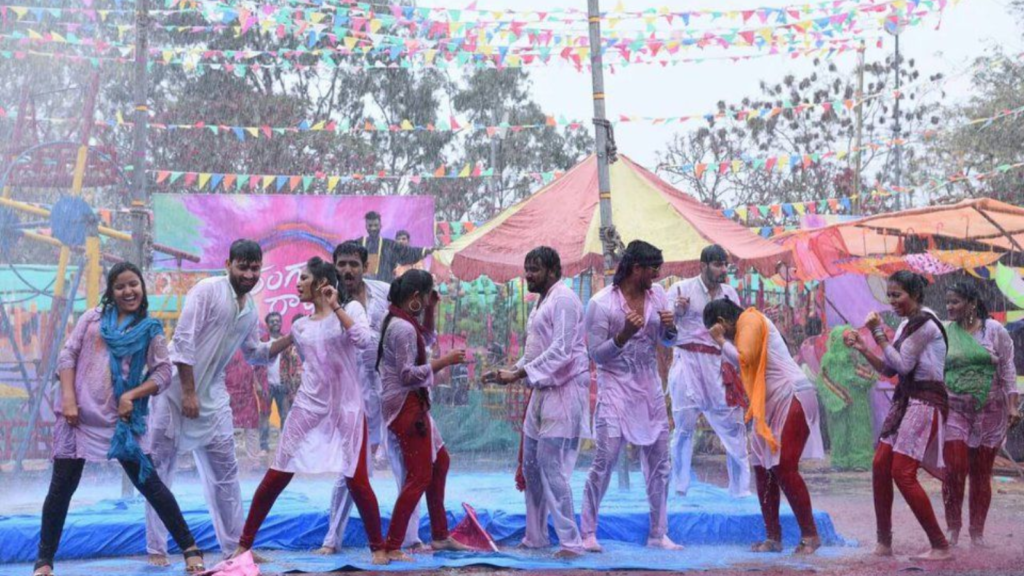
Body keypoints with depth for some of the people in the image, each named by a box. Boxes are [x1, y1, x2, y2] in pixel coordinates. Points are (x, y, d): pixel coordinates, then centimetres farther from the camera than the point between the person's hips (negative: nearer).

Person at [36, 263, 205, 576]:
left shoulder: (150, 329, 6)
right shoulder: (93, 317, 9)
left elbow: (163, 373, 1)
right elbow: (67, 355, 5)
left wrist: (132, 396, -13)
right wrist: (68, 397, -7)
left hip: (120, 418, -1)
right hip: (79, 413, 1)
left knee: (148, 482, -1)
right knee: (62, 486, 4)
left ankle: (190, 548, 6)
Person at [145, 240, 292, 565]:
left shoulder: (250, 309, 7)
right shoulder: (207, 290, -14)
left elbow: (254, 354, 19)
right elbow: (183, 341, -18)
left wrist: (291, 338, 7)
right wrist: (188, 392, -19)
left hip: (212, 395, 7)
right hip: (176, 388, -6)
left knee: (225, 472, 9)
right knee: (159, 472, 1)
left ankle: (234, 545, 19)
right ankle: (156, 548, 11)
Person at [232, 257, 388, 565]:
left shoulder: (351, 308, -1)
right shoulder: (299, 328, 11)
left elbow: (364, 341, -20)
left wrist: (336, 307, -19)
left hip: (347, 408, -3)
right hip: (309, 407, 3)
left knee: (357, 481, -4)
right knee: (276, 477, 0)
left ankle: (378, 546, 14)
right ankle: (244, 543, 11)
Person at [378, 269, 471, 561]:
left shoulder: (401, 321, 9)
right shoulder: (403, 328, -21)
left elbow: (426, 339, 27)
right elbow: (408, 375, -24)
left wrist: (430, 310, 13)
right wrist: (444, 361, -18)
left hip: (412, 405, 11)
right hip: (405, 406, -11)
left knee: (439, 462, 21)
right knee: (419, 477, -6)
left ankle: (440, 536, 31)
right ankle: (392, 547, -2)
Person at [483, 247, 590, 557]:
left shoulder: (563, 299, -12)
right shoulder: (542, 301, 19)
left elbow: (560, 351, -20)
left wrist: (518, 374, -20)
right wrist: (510, 372, 8)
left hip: (563, 390, -10)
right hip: (542, 390, 10)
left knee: (552, 468, -12)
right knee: (531, 465, 14)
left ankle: (570, 541, -6)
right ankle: (535, 536, 24)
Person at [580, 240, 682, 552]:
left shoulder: (657, 294, 4)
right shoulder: (601, 303, -12)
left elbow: (668, 341, 11)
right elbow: (595, 353, -11)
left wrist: (670, 327, -11)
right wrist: (624, 334, -26)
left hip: (650, 388, 6)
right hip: (615, 387, -6)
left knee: (659, 462, 8)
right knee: (605, 460, -11)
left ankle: (658, 533, 19)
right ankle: (588, 532, 1)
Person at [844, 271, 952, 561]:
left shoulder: (925, 323, -13)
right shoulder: (906, 325, 14)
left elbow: (902, 364, -18)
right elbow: (889, 370, 15)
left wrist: (879, 334, -13)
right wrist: (862, 348, 3)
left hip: (925, 403, -9)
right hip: (905, 401, 9)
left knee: (903, 473, -14)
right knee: (880, 466, 5)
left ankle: (941, 546, -7)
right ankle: (884, 543, 13)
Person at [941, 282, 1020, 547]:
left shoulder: (994, 330, 2)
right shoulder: (943, 333, 4)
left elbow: (1007, 369, 2)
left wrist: (1012, 405, -6)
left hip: (989, 409, 0)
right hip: (954, 408, 0)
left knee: (981, 473, 4)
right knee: (955, 469, -10)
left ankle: (977, 532, 13)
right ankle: (953, 528, 3)